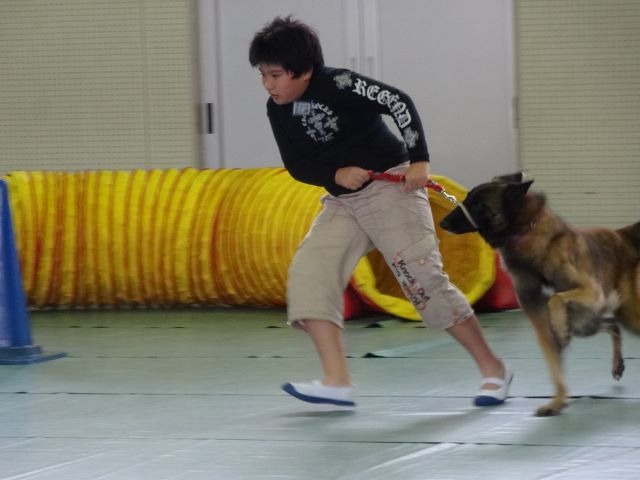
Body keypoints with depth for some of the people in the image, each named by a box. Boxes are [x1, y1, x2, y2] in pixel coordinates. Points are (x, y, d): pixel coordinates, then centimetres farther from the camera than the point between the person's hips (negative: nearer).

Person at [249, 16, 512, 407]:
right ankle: (337, 382, -15)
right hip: (342, 202, 7)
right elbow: (296, 165, 3)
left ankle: (493, 369, 4)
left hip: (390, 188, -7)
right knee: (309, 275, -11)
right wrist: (336, 175, -16)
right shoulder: (278, 110, 0)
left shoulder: (338, 85, -20)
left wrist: (419, 161, -23)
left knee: (424, 279, -9)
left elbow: (400, 103, -20)